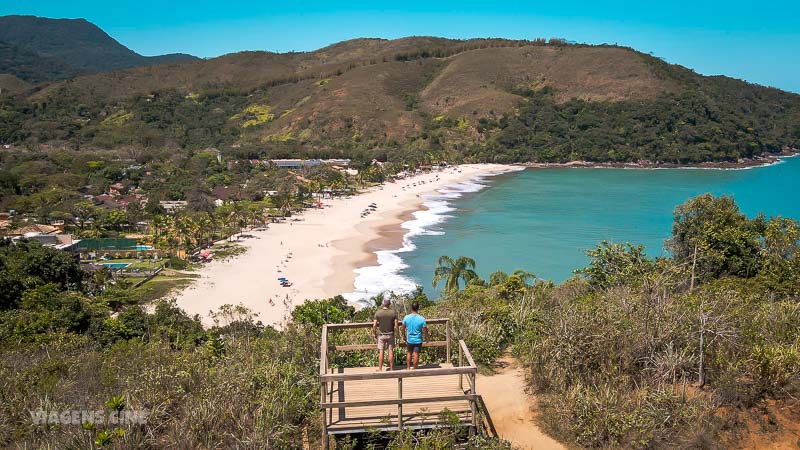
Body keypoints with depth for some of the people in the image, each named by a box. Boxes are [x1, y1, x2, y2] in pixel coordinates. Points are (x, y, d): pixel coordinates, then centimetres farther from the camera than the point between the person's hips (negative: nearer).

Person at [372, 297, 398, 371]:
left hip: (381, 335, -1)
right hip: (390, 334, 1)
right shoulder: (393, 312, -7)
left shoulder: (378, 313, -9)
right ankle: (391, 368, 14)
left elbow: (374, 325, -9)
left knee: (381, 352, 4)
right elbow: (396, 325, -8)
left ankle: (380, 369, 7)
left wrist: (375, 334, 5)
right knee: (390, 351, 9)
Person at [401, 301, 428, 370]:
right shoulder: (421, 319, -16)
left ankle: (408, 368, 25)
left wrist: (404, 336, 19)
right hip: (418, 340, -2)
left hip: (409, 339, 2)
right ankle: (414, 369, 15)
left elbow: (403, 328, 3)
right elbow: (425, 330, -10)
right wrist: (426, 338, 8)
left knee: (409, 353, 19)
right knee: (416, 354, 7)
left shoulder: (406, 317, -10)